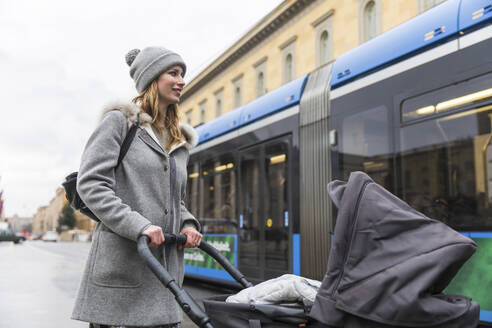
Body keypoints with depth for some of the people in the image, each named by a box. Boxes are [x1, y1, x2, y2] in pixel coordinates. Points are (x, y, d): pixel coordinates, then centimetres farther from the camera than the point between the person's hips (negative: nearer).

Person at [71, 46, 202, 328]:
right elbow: (91, 184, -11)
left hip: (166, 266, 6)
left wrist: (188, 225, 3)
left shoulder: (181, 141, 19)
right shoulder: (120, 121, 0)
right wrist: (138, 226, -20)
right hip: (121, 267, -6)